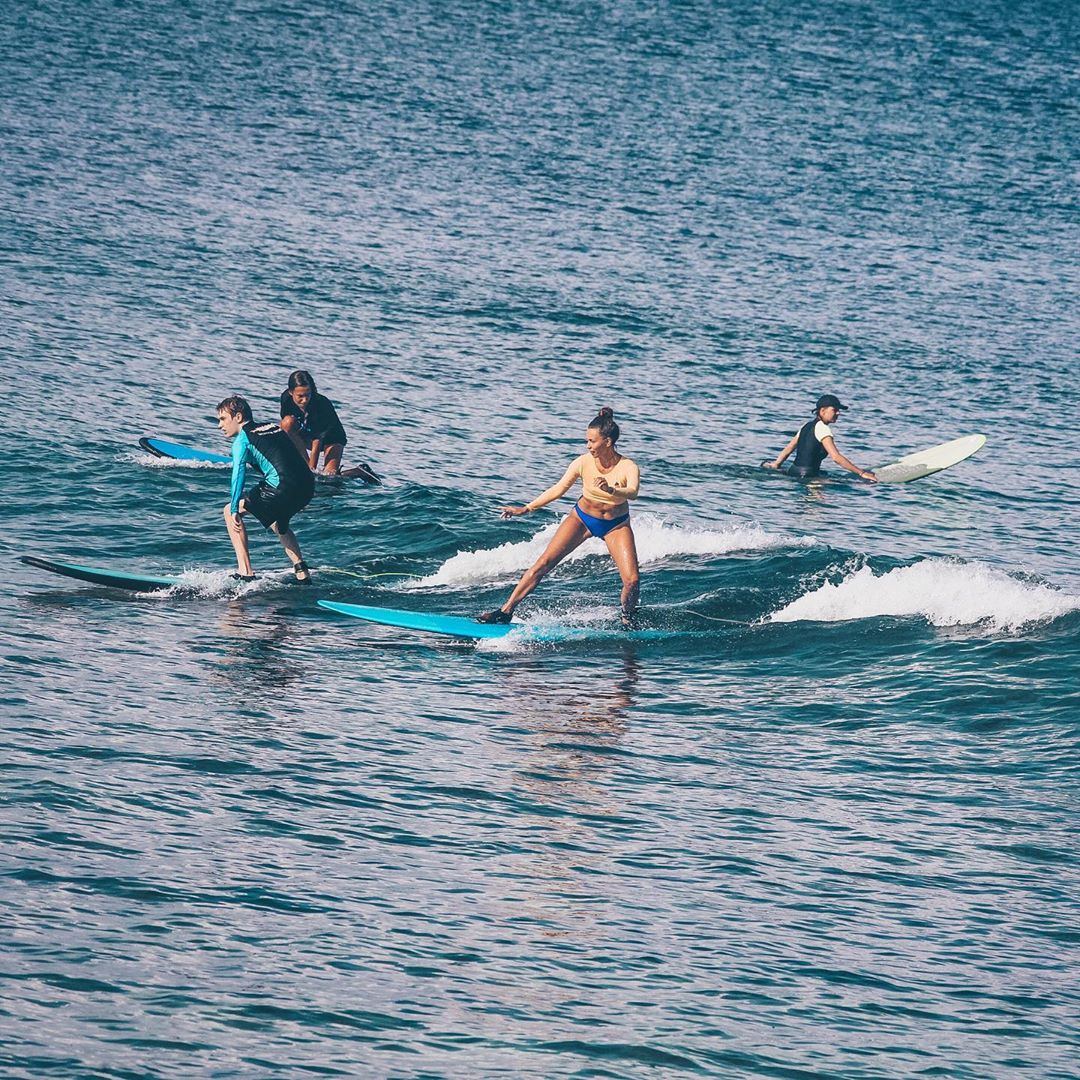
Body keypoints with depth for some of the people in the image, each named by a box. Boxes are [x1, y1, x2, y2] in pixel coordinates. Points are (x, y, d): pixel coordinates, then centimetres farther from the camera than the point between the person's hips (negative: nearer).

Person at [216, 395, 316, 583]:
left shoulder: (242, 440, 1)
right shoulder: (273, 427, 24)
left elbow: (238, 473, -14)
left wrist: (235, 510, -22)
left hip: (284, 488, -8)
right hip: (308, 487, 8)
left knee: (230, 510, 7)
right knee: (278, 522, 37)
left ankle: (245, 572, 1)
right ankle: (301, 569, 28)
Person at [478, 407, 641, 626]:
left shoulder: (628, 468, -26)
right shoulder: (583, 463, -18)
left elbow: (633, 493, -46)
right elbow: (559, 489, -5)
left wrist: (611, 490, -67)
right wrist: (526, 509, -6)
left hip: (616, 525, -1)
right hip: (582, 517, 1)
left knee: (632, 580, -13)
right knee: (544, 563, -10)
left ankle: (627, 622, 14)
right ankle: (506, 611, -6)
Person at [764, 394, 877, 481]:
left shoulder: (808, 425, 17)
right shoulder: (822, 428, -10)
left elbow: (789, 448, 21)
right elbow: (836, 457, -18)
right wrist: (861, 473, -18)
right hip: (805, 475, -11)